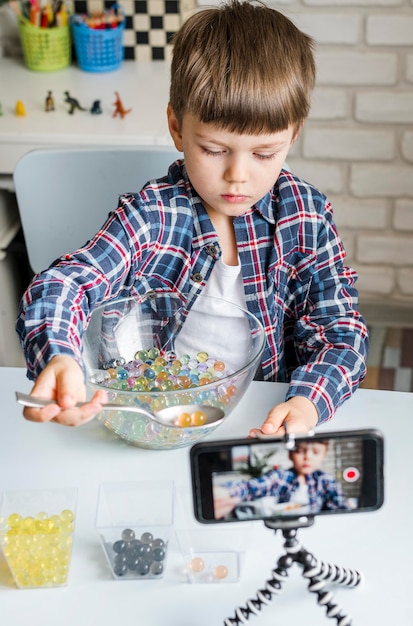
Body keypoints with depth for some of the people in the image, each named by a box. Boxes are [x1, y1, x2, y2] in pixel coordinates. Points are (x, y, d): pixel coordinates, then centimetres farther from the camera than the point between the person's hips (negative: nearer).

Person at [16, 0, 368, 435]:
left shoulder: (304, 213, -5)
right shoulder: (149, 218, -11)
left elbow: (340, 329, -5)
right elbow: (60, 286, -21)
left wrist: (308, 403, -26)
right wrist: (58, 359, -45)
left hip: (270, 414, 1)